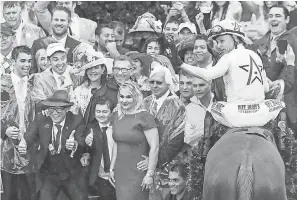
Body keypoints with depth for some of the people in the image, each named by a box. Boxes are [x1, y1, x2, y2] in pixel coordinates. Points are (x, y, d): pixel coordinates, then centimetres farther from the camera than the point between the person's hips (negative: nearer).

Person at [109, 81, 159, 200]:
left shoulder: (144, 117, -12)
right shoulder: (118, 116, 10)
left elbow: (154, 148, -15)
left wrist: (150, 175, -16)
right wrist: (112, 168, 15)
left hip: (138, 174, -6)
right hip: (120, 173, 6)